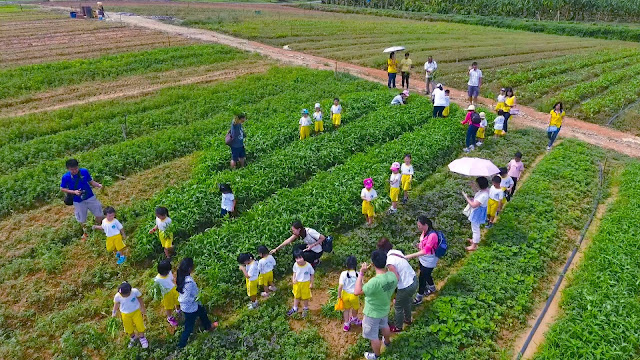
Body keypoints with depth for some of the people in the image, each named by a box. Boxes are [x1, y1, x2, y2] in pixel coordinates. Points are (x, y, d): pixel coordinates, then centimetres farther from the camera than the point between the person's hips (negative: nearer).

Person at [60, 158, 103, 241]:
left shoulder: (84, 171, -13)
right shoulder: (65, 177, -16)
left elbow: (90, 181, 0)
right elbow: (62, 189, -4)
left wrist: (98, 185, -21)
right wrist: (74, 192, -19)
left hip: (90, 197, 1)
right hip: (78, 201, -1)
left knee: (99, 215, 6)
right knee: (82, 220, 15)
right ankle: (85, 232, 43)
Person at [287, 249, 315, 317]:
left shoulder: (308, 266, -27)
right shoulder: (295, 265, -19)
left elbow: (312, 274, -13)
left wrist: (311, 283, -10)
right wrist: (293, 279, -14)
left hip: (305, 283, -3)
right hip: (297, 283, 3)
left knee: (305, 297, 18)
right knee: (296, 296, 22)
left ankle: (305, 309, 43)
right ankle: (295, 308, 44)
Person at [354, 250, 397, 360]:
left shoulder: (375, 281, -41)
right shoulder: (393, 276, -20)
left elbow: (357, 292, -35)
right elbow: (393, 288, 1)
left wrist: (361, 273, -33)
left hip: (373, 313, -6)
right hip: (385, 309, 7)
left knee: (373, 336, 20)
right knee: (384, 326, 36)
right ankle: (387, 342, 63)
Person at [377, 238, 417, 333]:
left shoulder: (389, 261, -27)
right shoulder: (397, 252, -3)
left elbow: (397, 278, -23)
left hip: (406, 287, -8)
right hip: (414, 281, 8)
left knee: (398, 307, 18)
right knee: (407, 302, 33)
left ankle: (398, 327, 39)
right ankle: (407, 319, 57)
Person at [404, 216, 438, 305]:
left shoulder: (432, 235, -33)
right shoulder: (424, 231, -7)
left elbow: (425, 251, -36)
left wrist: (411, 256, -39)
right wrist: (419, 245, -8)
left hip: (429, 262, -8)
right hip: (422, 259, 8)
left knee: (422, 278, 7)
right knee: (426, 275, 27)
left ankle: (419, 298, 26)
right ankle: (432, 288, 54)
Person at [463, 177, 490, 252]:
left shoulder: (483, 195, -35)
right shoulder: (484, 190, -5)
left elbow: (474, 205, -35)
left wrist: (466, 197, -25)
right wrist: (471, 199, -1)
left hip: (478, 213, -10)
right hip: (476, 212, 10)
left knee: (475, 228, 6)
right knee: (475, 227, 28)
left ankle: (474, 245, 21)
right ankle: (474, 239, 48)